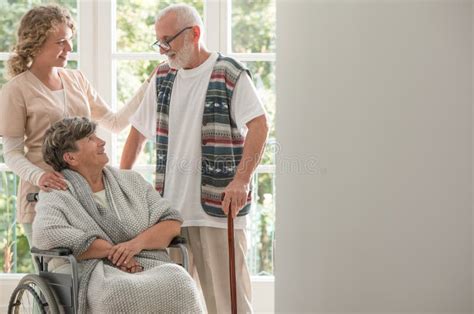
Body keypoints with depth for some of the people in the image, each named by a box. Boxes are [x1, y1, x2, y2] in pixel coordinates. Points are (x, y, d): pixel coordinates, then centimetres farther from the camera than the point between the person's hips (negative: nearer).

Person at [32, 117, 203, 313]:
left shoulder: (131, 181, 22)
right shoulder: (56, 195, 8)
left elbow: (172, 222, 15)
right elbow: (46, 234, -13)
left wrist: (137, 243, -7)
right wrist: (111, 250, -11)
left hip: (151, 268, 3)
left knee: (177, 282, -32)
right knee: (120, 294, -39)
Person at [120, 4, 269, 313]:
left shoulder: (230, 74, -4)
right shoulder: (163, 77, 16)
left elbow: (259, 125, -13)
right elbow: (138, 131, 24)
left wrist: (241, 180, -22)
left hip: (218, 206, -6)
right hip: (170, 207, 6)